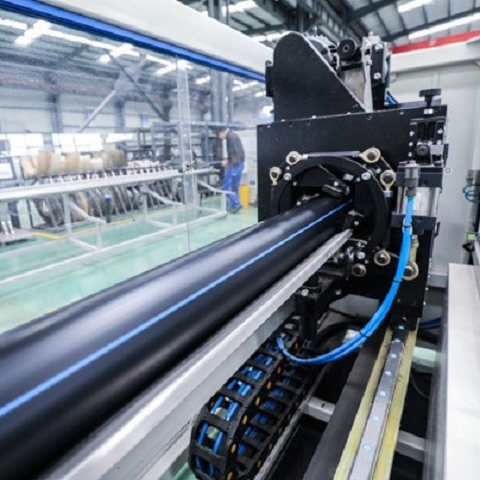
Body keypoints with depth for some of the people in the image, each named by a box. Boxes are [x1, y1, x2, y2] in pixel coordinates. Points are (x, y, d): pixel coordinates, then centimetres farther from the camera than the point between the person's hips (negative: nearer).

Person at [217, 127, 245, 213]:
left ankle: (236, 203, -8)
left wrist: (227, 160, -8)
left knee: (227, 185, -6)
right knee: (235, 185, 11)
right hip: (240, 162, 10)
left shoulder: (230, 136, -9)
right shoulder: (234, 135, 21)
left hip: (234, 163, -10)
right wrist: (228, 160, 16)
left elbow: (233, 151, -18)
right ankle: (233, 205, 15)